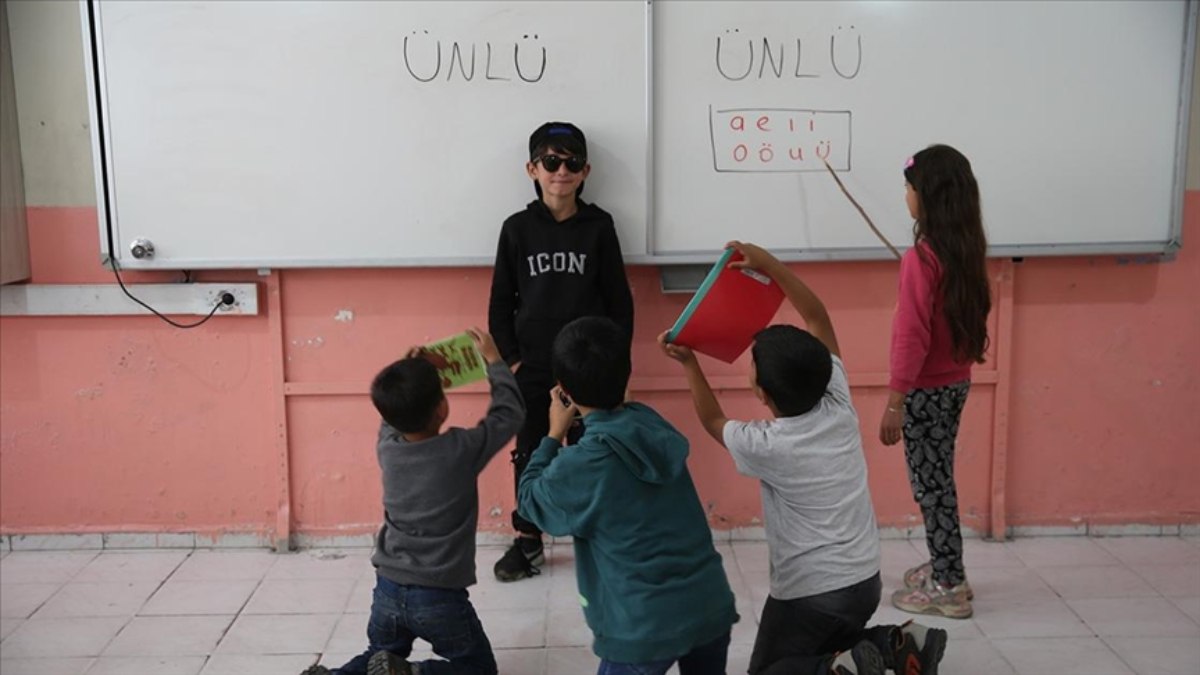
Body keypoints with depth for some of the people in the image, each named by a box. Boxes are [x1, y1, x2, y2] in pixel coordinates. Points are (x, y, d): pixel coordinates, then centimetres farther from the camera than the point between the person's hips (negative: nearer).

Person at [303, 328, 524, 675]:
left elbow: (392, 417, 22)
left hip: (388, 589, 5)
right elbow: (511, 412, 1)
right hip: (439, 595, -4)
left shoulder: (386, 448, -4)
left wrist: (409, 373, 21)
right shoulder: (462, 450, -15)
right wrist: (494, 360, 12)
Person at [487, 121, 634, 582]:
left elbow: (619, 300, 2)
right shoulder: (517, 228, 0)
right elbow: (500, 303, 4)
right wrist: (509, 359, -2)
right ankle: (527, 541, 26)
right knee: (531, 454, 11)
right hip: (532, 367, 1)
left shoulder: (599, 226, -2)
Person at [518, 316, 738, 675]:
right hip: (711, 604, 6)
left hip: (646, 624, -5)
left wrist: (554, 434, 9)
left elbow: (531, 500, 3)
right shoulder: (655, 424, -1)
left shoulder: (580, 464, -17)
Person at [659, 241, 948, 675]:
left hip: (809, 594, -6)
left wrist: (688, 362, 9)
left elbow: (713, 421, 4)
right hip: (866, 581, 6)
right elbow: (818, 318, -1)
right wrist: (769, 264, -3)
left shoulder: (764, 446, -20)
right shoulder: (840, 407, -8)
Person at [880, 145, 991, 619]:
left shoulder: (920, 258, -21)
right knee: (937, 479, 20)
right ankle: (944, 567, 32)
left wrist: (894, 401, -18)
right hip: (956, 382, 8)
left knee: (930, 483, 3)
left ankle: (949, 588, 13)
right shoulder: (966, 249, 3)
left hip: (926, 390, -8)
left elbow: (912, 336, -21)